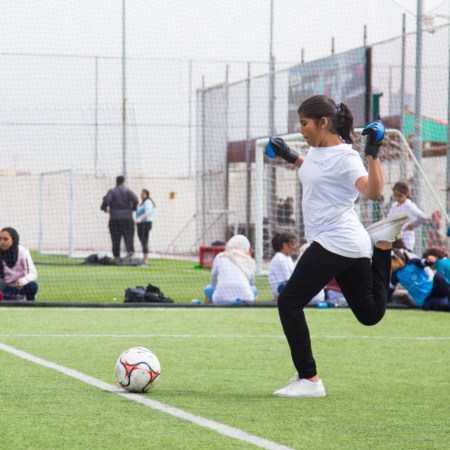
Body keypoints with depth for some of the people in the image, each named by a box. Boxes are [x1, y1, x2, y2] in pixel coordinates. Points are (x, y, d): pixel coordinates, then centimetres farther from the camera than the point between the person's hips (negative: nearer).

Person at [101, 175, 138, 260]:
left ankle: (116, 256, 0)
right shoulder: (127, 191, 3)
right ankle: (130, 250, -22)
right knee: (129, 237, 2)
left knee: (115, 239, 3)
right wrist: (133, 208, 8)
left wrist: (103, 208, 5)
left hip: (114, 218, 0)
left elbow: (106, 200, -15)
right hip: (127, 218, 0)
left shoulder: (112, 192, 2)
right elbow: (135, 200, -11)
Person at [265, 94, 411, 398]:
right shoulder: (317, 150, 12)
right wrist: (291, 157, 23)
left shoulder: (345, 157, -15)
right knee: (370, 314, 18)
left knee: (290, 302, -10)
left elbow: (373, 192, -29)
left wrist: (373, 153, -34)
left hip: (336, 243, -10)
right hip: (351, 247, 10)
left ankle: (309, 379, -8)